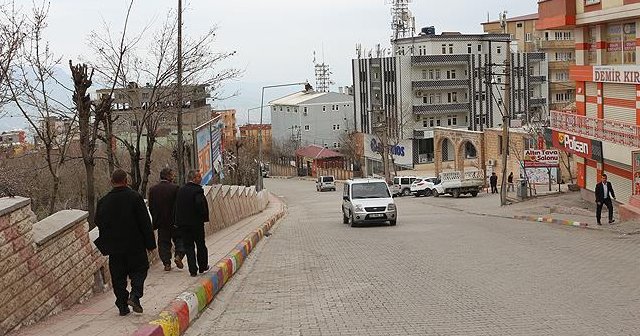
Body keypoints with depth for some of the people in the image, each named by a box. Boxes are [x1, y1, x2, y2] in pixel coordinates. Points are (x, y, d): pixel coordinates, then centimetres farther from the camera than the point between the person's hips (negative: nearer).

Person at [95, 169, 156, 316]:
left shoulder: (103, 201, 0)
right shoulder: (135, 197, -8)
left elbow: (99, 223, 8)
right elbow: (145, 223, -7)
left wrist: (106, 246, 18)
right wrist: (150, 243, 0)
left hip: (114, 247, 3)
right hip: (135, 244, -3)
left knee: (118, 276, 9)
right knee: (139, 270, 11)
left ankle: (123, 306, 8)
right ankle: (135, 295, -11)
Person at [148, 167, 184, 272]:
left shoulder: (153, 189, 1)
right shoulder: (175, 188, -11)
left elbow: (151, 207, 5)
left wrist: (155, 219, 14)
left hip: (160, 221, 3)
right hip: (174, 220, -3)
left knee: (163, 242, 8)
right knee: (179, 239, 12)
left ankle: (166, 263, 6)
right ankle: (178, 255, -6)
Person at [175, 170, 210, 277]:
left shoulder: (181, 190, 5)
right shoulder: (197, 190, -15)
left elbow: (177, 206, 6)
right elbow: (200, 204, -26)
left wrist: (179, 220, 11)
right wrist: (204, 216, -10)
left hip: (183, 223, 4)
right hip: (196, 223, -4)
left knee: (188, 247, 7)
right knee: (201, 245, 13)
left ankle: (193, 270, 2)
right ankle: (202, 266, 25)